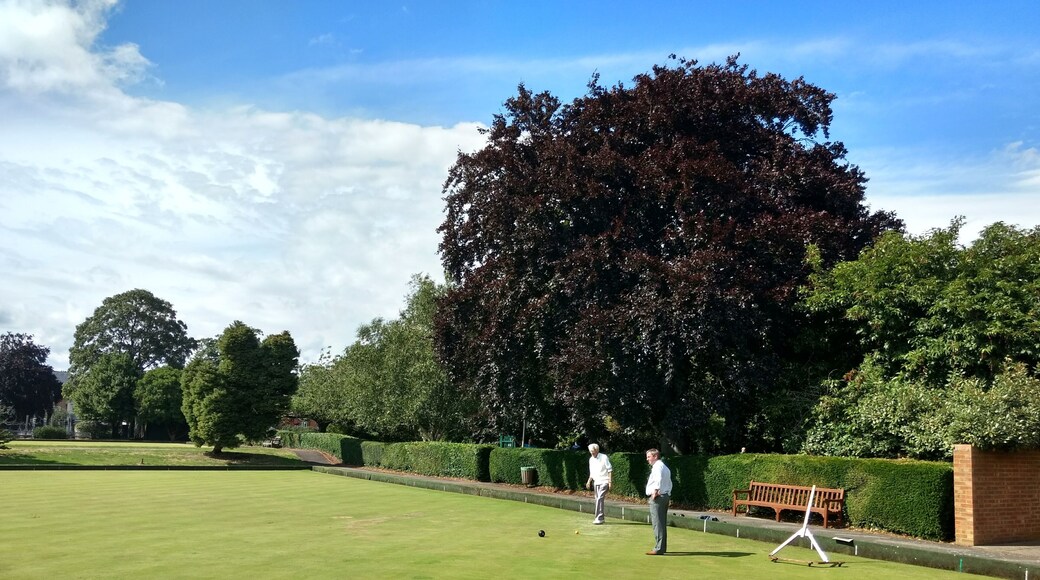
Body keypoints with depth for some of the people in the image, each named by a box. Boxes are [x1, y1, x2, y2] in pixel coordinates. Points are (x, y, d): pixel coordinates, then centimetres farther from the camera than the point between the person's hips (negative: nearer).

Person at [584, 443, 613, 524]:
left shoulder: (604, 457, -9)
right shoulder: (591, 459, 11)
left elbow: (610, 470, -9)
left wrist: (610, 481, -14)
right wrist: (589, 481, 10)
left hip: (604, 482, -7)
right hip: (596, 482, 7)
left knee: (600, 499, -17)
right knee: (598, 499, 10)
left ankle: (599, 518, -18)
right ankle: (600, 518, 19)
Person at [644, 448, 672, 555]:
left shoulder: (657, 466, -11)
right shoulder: (665, 467, 21)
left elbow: (659, 480, -28)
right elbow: (669, 483, 23)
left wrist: (655, 491, -25)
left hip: (657, 497, -10)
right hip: (665, 496, 10)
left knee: (657, 523, -10)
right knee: (662, 523, 14)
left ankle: (658, 548, -11)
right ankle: (662, 547, 19)